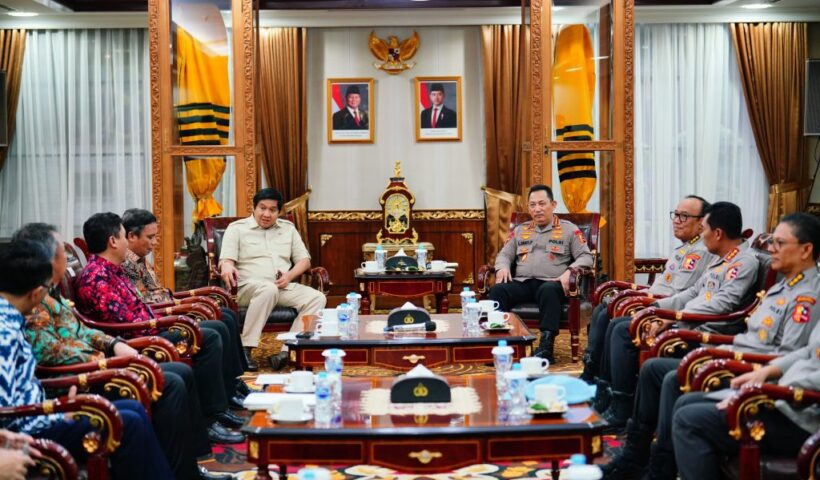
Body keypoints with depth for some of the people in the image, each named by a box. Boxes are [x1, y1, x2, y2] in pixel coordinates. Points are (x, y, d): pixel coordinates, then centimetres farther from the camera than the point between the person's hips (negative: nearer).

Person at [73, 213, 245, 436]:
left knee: (217, 328, 13)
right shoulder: (97, 277, -20)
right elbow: (127, 325, -25)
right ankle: (210, 417, -12)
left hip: (146, 331, 11)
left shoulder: (112, 269, 13)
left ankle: (227, 395, 18)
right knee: (208, 338, -19)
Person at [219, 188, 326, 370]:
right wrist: (227, 267, -30)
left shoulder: (288, 228, 19)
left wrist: (290, 275, -5)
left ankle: (287, 351, -32)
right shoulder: (236, 228, 8)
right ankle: (246, 348, -35)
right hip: (248, 287, -4)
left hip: (285, 287, 4)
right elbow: (226, 260, -3)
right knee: (268, 289, -40)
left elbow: (304, 260, 17)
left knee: (317, 298, -23)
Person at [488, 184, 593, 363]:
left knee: (549, 290, -41)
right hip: (522, 283, 3)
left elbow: (586, 257, 6)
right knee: (498, 290, -29)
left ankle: (546, 347, -45)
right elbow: (504, 254, 25)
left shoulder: (569, 229, 15)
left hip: (551, 283, -3)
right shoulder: (520, 230, 27)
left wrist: (570, 271, -15)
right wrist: (502, 267, 0)